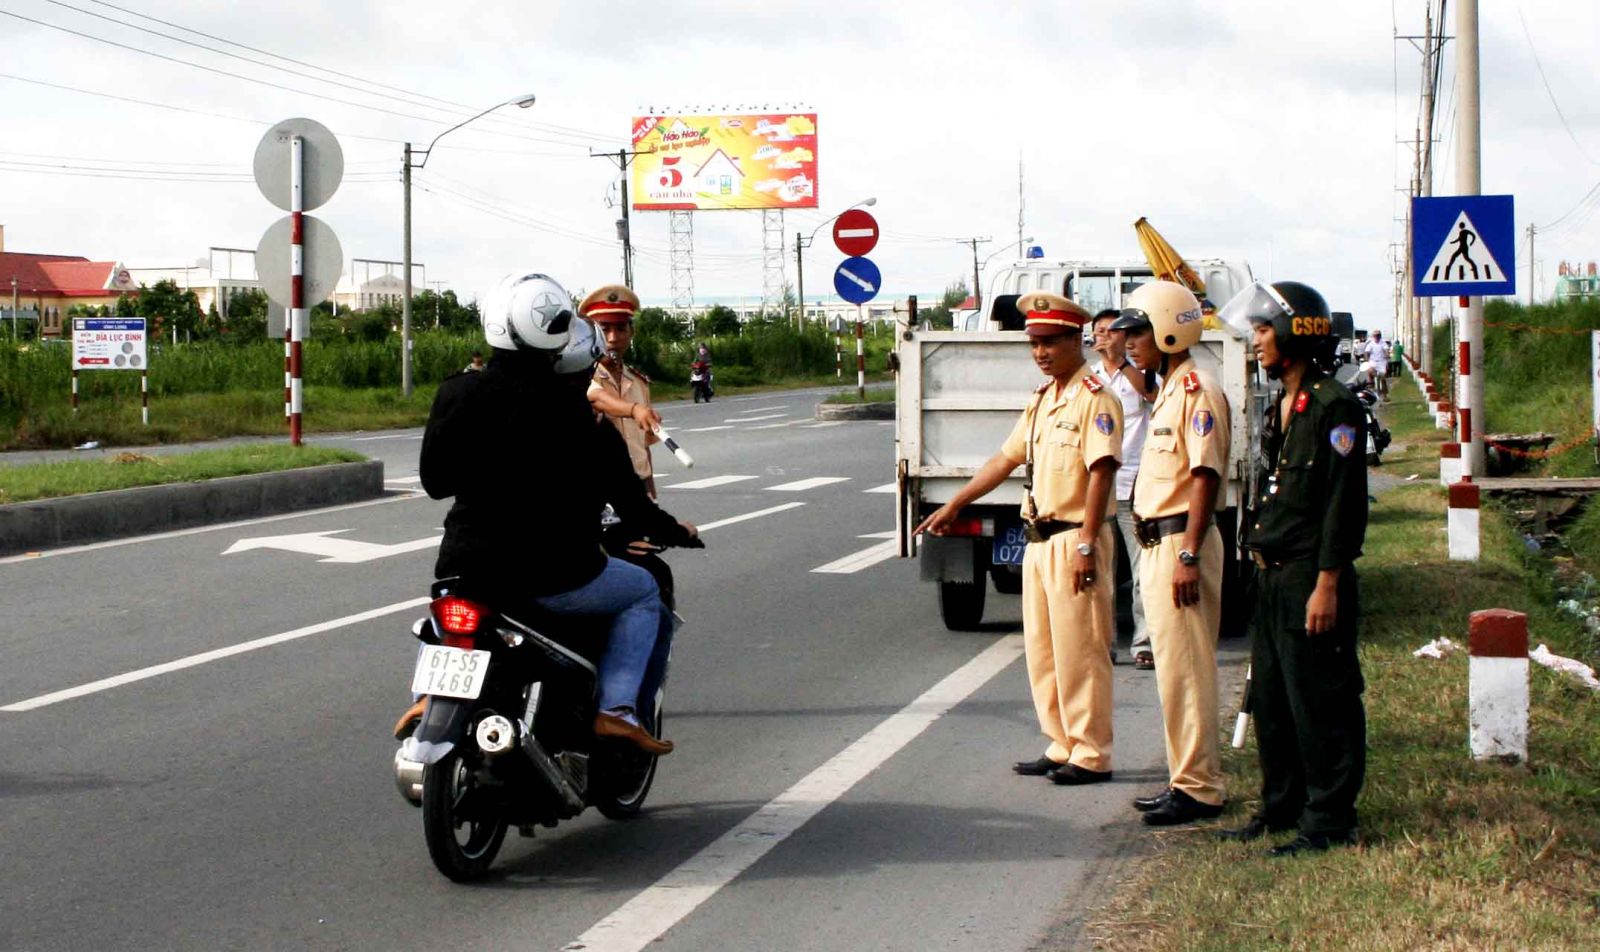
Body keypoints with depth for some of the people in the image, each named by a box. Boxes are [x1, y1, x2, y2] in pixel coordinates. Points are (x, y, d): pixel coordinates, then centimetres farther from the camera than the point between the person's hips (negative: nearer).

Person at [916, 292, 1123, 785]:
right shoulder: (1042, 399, 16)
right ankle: (1061, 747, 21)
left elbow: (1101, 471, -19)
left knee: (1079, 652, -5)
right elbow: (1006, 458, 23)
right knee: (1041, 652, 13)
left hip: (1075, 540, -9)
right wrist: (953, 505, 23)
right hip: (1040, 540, 9)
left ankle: (1091, 755, 2)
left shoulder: (1093, 398, -12)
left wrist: (1086, 545, -24)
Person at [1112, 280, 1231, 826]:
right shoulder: (1168, 391, 18)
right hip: (1156, 543, 11)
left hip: (1181, 541, -11)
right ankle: (1187, 777, 21)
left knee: (1185, 668, -7)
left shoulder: (1196, 391, -14)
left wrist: (1188, 557, -24)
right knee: (1172, 665, 14)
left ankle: (1198, 788, -2)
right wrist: (1159, 552, 19)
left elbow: (1206, 476, -20)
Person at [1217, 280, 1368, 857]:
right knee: (1270, 697, 14)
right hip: (1272, 574, 10)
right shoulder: (1282, 408, 16)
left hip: (1311, 576, -10)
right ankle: (1281, 807, 25)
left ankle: (1329, 821, 4)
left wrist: (1327, 583, -20)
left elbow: (1344, 503, -17)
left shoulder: (1334, 407, -13)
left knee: (1320, 702, -3)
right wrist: (1259, 554, 18)